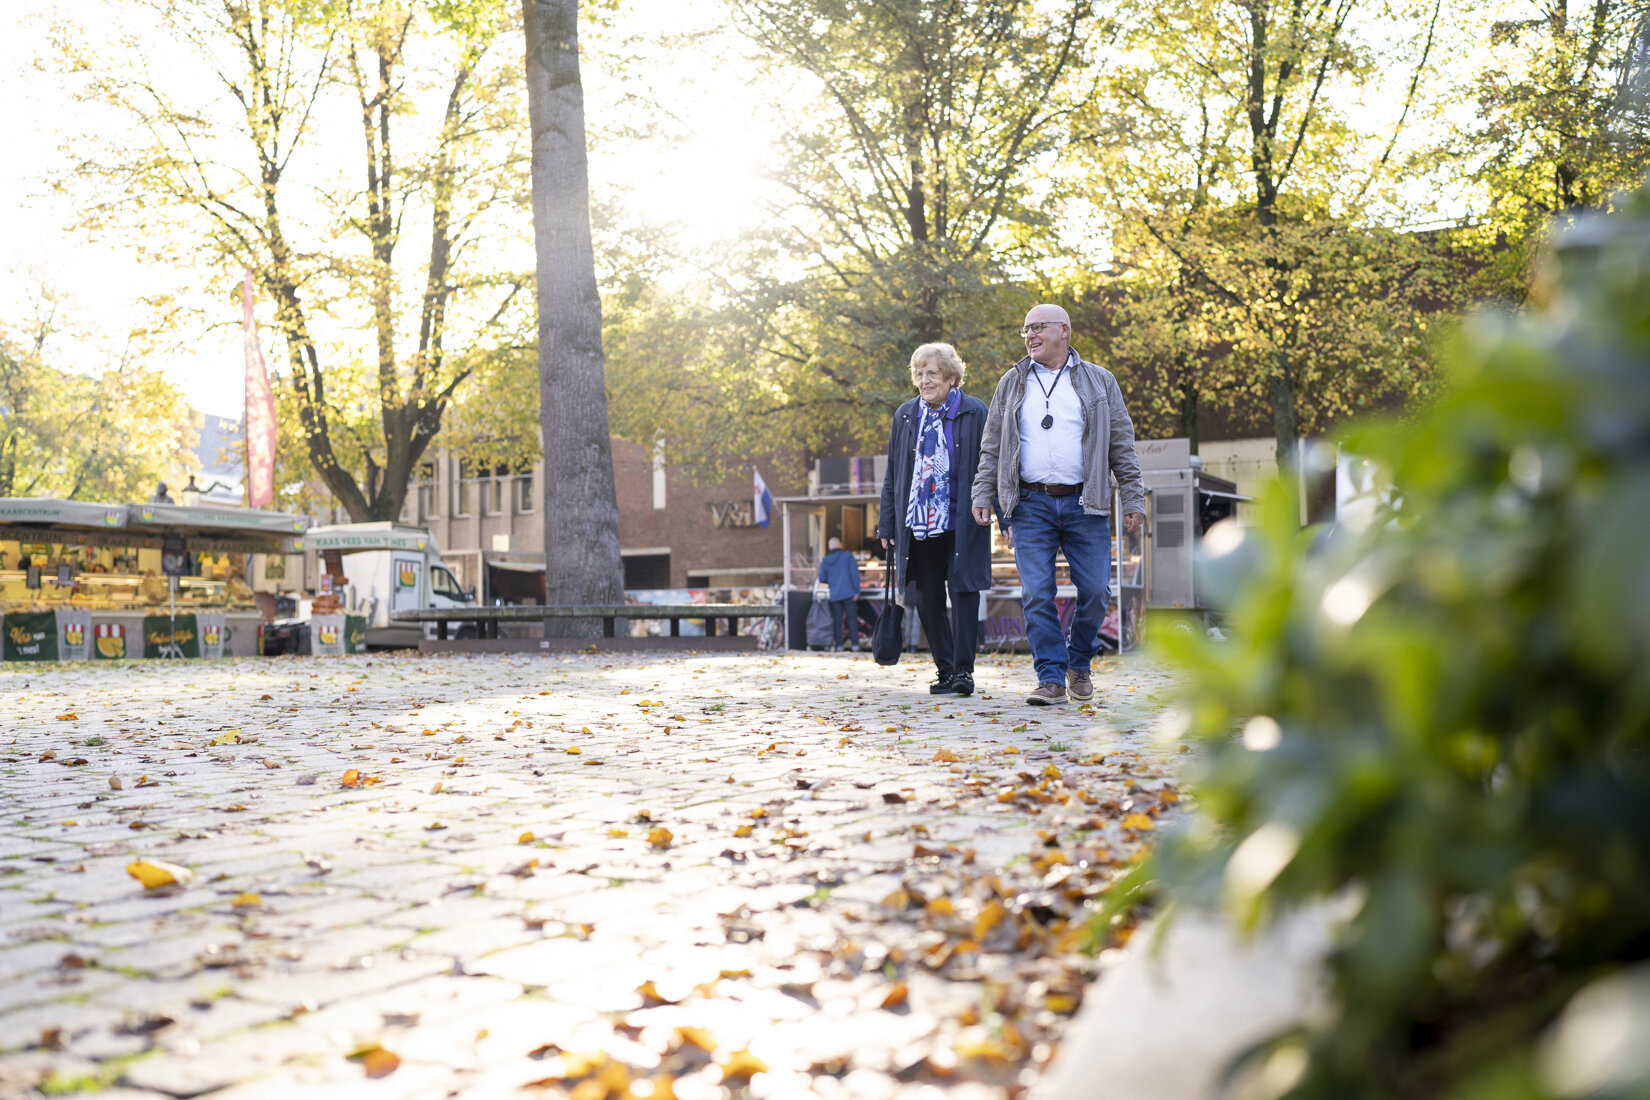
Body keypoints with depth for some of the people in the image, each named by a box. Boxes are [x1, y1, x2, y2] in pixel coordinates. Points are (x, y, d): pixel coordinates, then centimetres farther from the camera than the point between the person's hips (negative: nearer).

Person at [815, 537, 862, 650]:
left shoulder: (825, 560, 5)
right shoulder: (848, 555, -2)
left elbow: (822, 578, 6)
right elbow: (854, 573, -7)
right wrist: (857, 591, -5)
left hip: (834, 595, 2)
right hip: (849, 593, -2)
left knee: (837, 621, 8)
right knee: (852, 618, 1)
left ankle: (839, 645, 6)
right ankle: (855, 644, -5)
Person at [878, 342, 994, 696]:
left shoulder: (975, 413, 1)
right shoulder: (905, 416, 12)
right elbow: (892, 475, 15)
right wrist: (887, 524, 11)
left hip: (961, 525, -4)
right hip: (917, 527, 4)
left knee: (963, 594, -7)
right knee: (928, 601, 5)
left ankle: (963, 670, 0)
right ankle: (945, 671, 14)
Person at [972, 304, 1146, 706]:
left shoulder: (1099, 382, 9)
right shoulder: (1012, 384, 13)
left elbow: (1122, 444, 8)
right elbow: (992, 446, 14)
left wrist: (1133, 499, 2)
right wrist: (983, 496, 5)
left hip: (1084, 503, 0)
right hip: (1031, 504, 1)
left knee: (1095, 590, -2)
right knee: (1037, 594, -6)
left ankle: (1080, 664, 20)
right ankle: (1052, 678, 0)